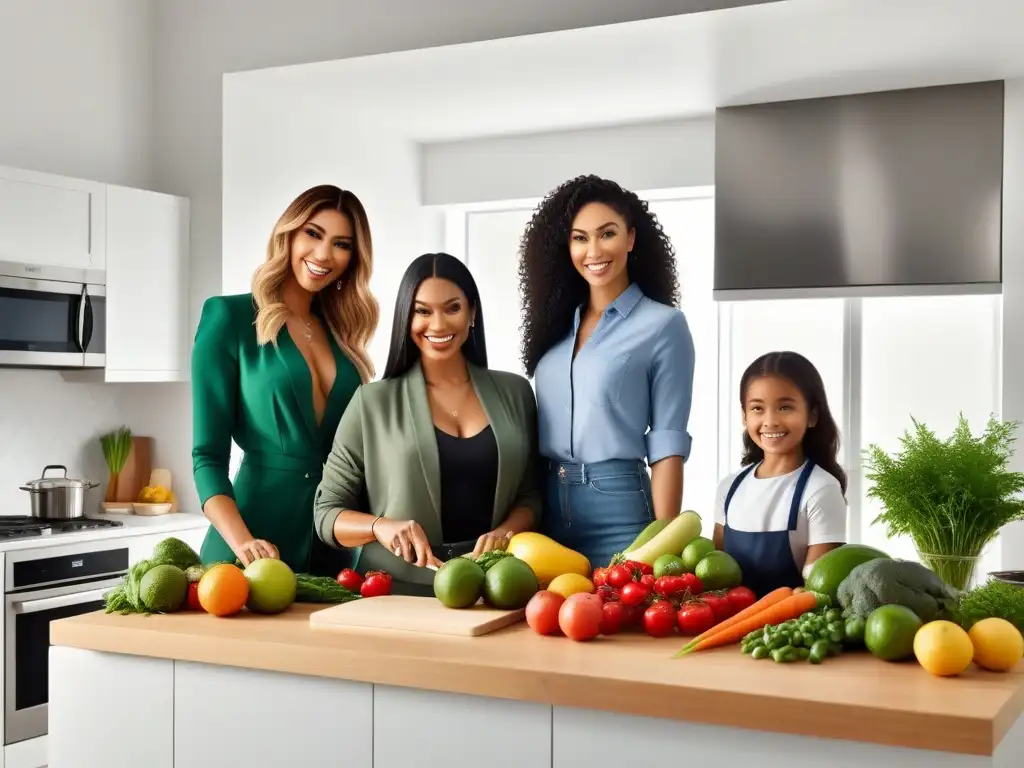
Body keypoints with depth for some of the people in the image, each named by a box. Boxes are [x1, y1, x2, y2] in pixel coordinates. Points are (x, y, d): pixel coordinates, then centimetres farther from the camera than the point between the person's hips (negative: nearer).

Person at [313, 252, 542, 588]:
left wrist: (505, 532, -7)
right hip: (397, 594, -1)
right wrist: (379, 526, -14)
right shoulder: (373, 402, 4)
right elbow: (327, 513, 5)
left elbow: (531, 495, 14)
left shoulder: (514, 392, 10)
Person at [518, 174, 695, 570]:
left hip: (618, 508, -5)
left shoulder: (663, 325, -5)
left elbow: (667, 446, -8)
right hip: (548, 507, 5)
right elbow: (540, 429, 13)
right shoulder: (557, 321, 11)